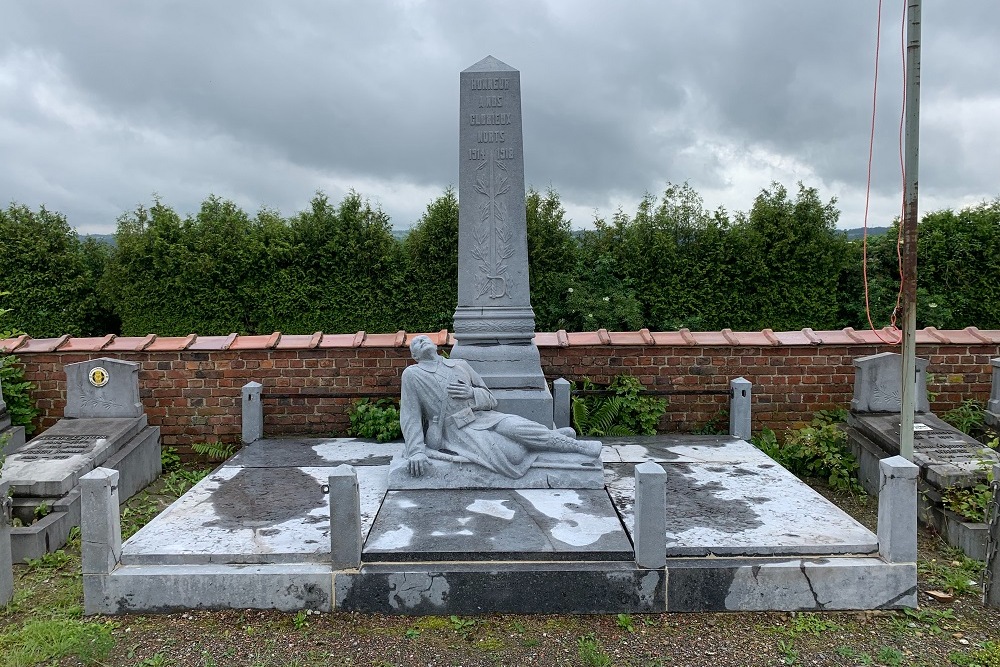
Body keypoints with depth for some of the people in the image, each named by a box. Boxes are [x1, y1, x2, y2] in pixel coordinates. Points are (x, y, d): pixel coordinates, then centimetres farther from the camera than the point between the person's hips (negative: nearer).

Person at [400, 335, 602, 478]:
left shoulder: (460, 364, 16)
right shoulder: (412, 375, 5)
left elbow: (490, 399, 18)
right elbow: (410, 418, 0)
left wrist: (472, 393, -4)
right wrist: (416, 452, -12)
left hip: (483, 416, 4)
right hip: (457, 429, -4)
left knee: (515, 427, -29)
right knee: (511, 453, -29)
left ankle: (576, 445, -12)